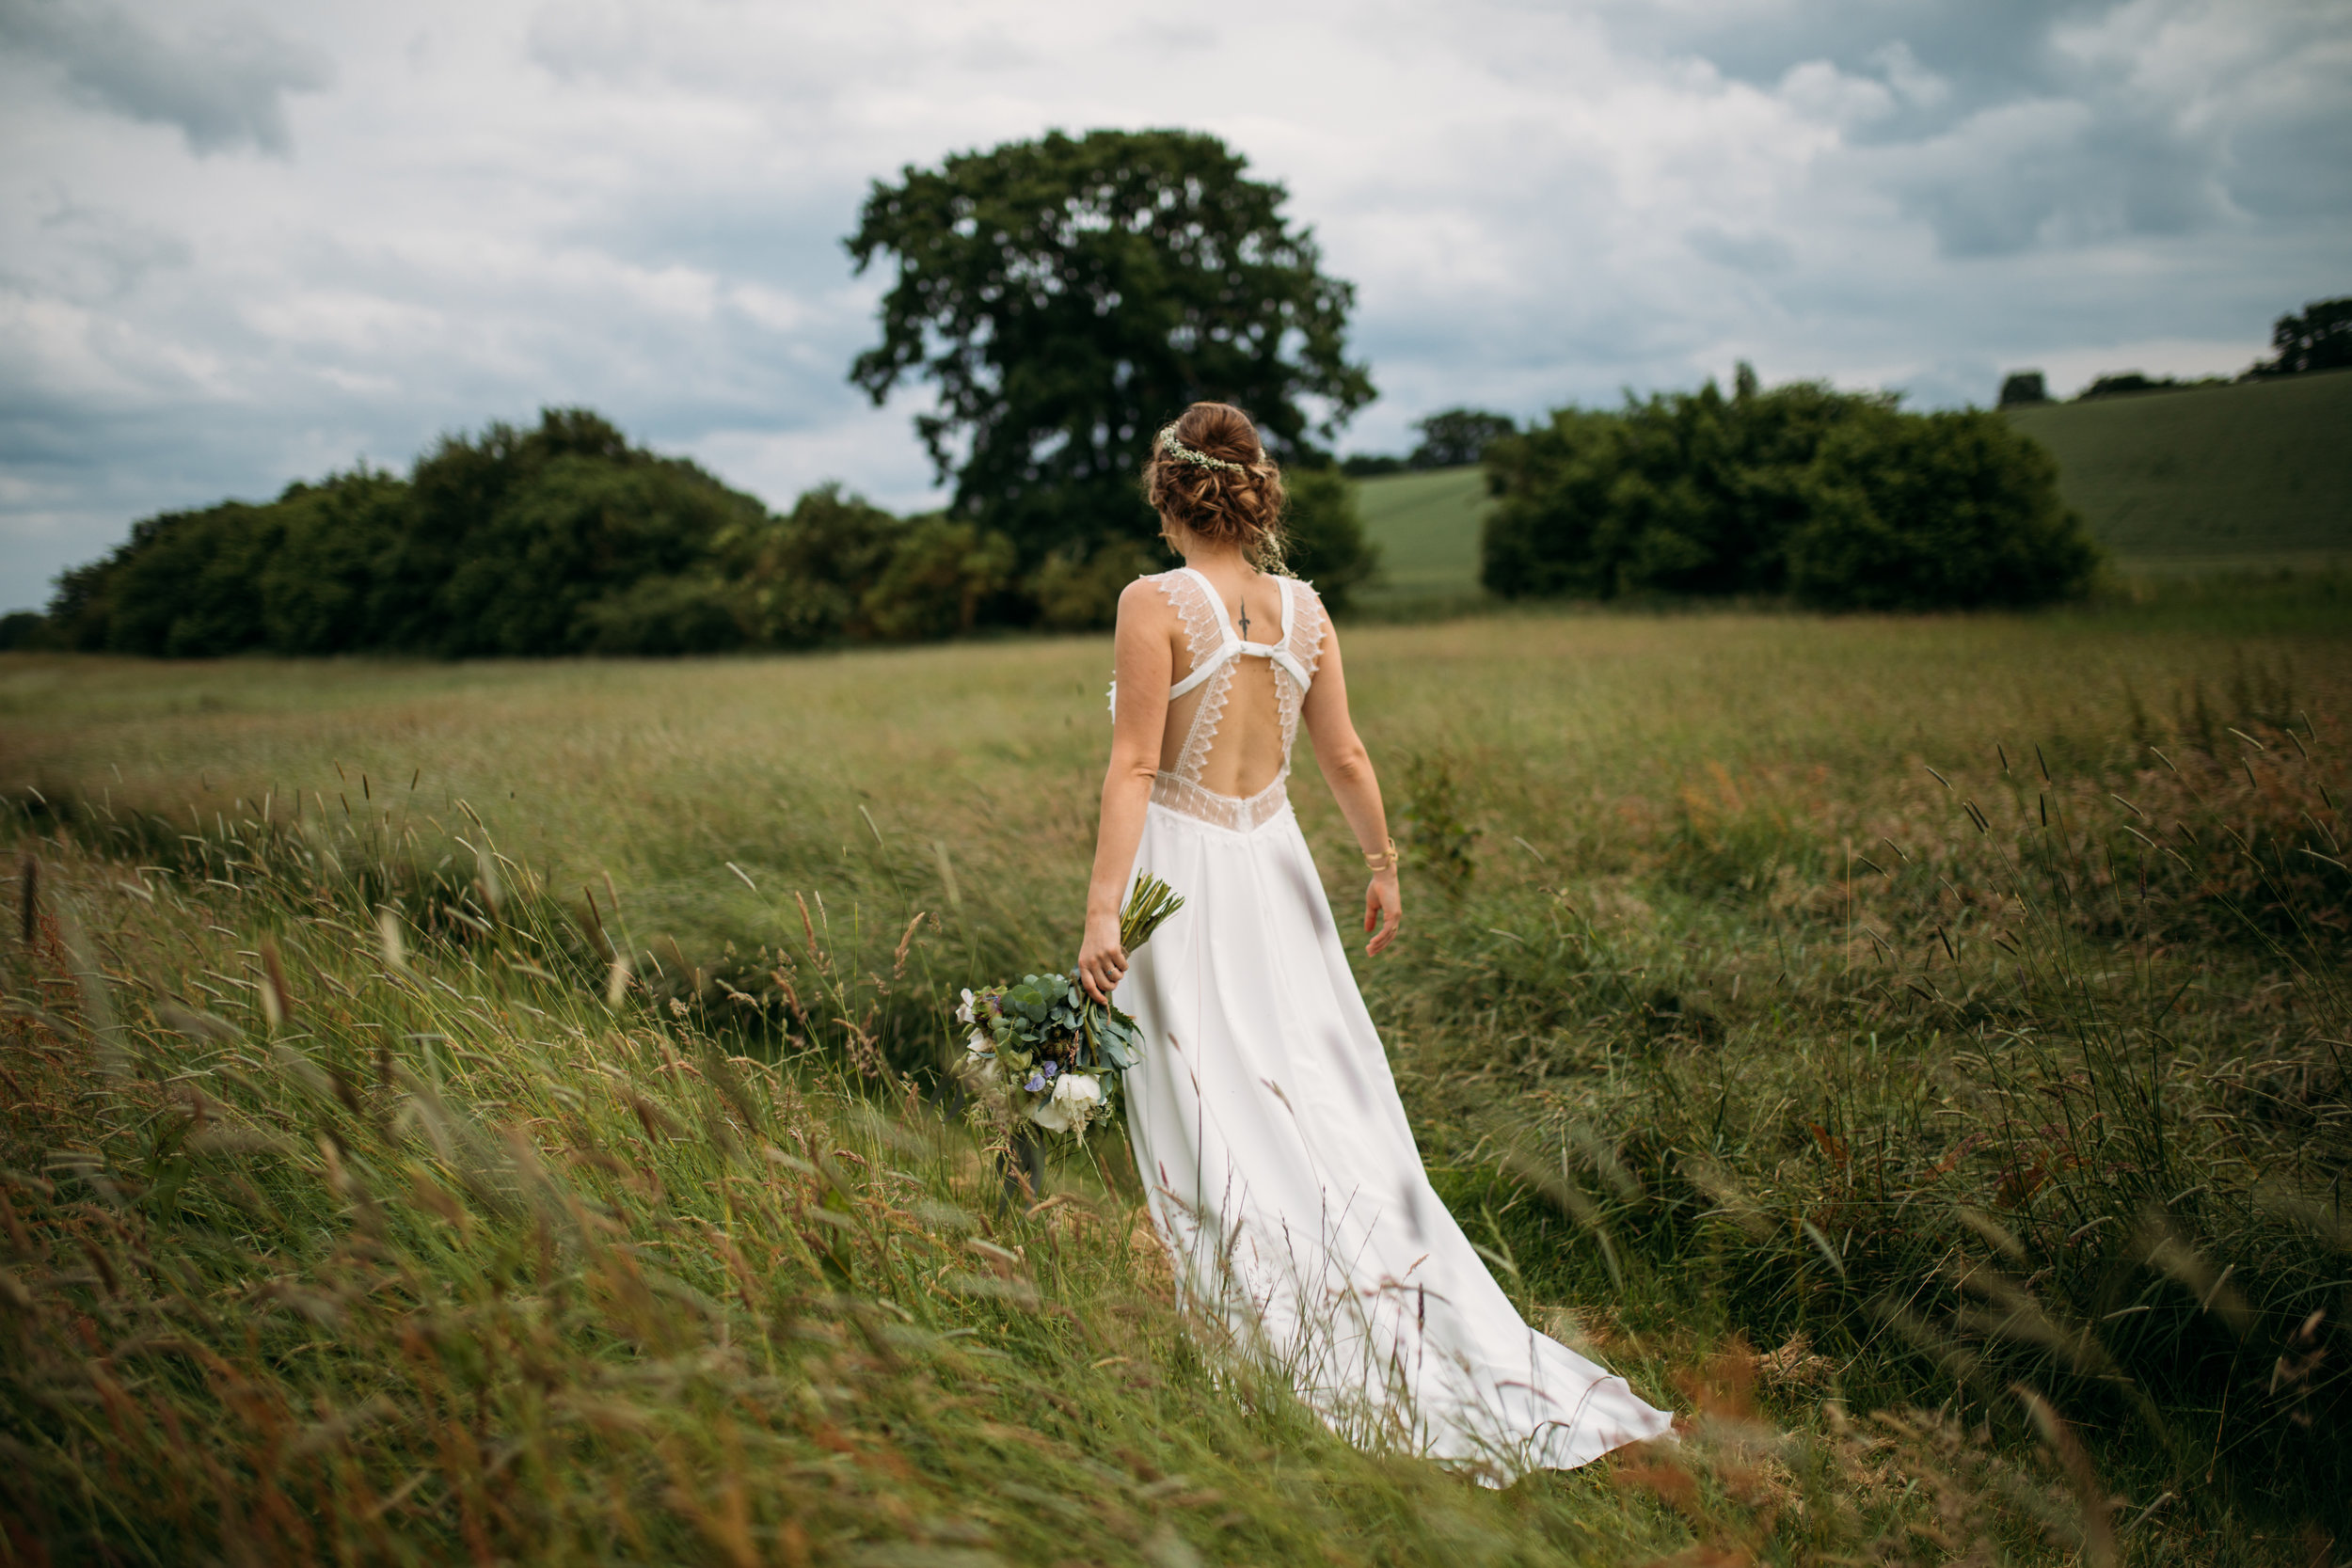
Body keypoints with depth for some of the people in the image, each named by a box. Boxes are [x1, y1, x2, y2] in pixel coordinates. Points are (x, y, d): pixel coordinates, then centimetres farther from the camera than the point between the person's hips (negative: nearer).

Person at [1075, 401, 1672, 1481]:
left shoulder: (1156, 602, -11)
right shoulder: (1303, 607, 4)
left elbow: (1134, 765, -17)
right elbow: (1344, 758, 9)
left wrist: (1101, 907, -18)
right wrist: (1383, 865, 22)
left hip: (1181, 870, -5)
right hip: (1274, 866, 5)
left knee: (1222, 1129, 1)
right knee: (1332, 1109, 11)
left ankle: (1292, 1351, 5)